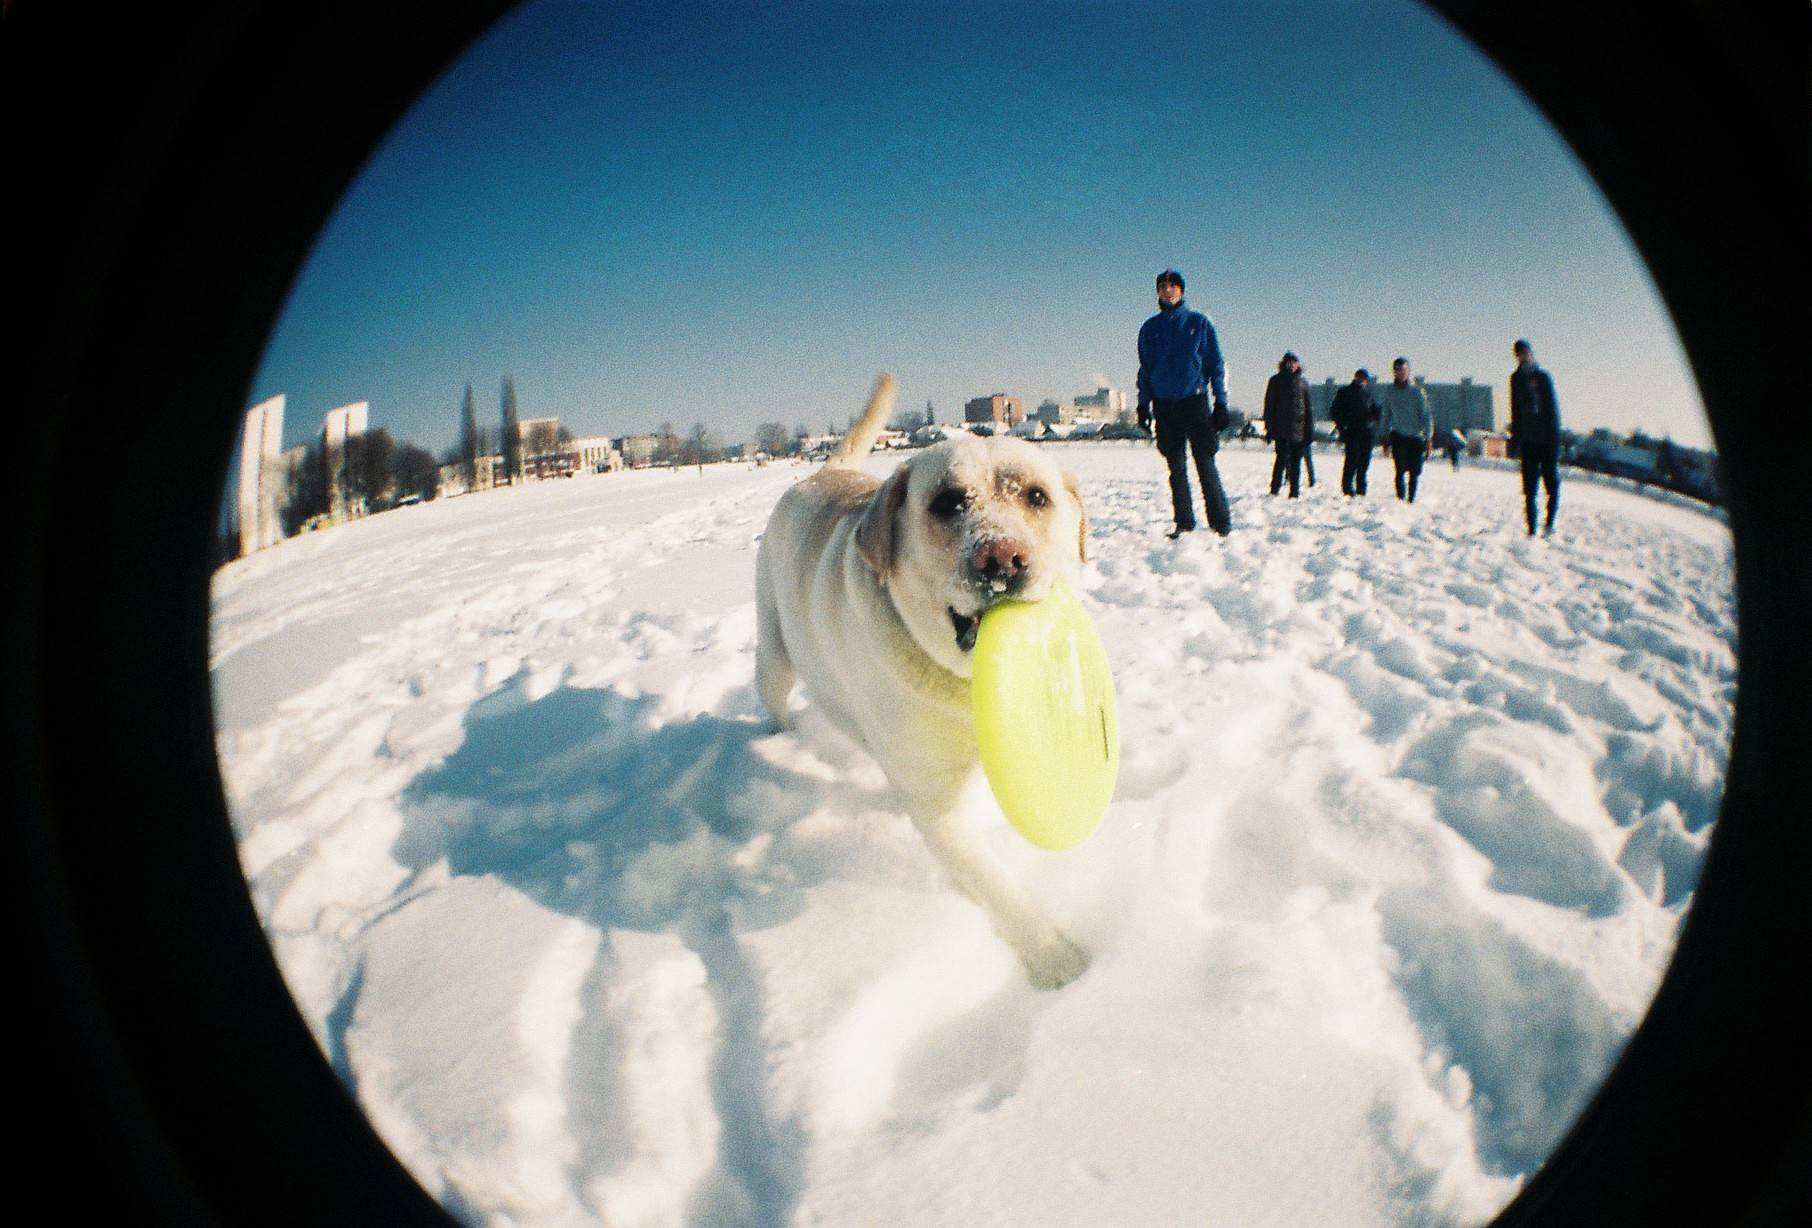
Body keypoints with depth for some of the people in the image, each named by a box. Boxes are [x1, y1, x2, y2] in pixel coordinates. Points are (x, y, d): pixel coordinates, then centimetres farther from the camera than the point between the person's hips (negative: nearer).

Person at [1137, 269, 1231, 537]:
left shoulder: (1199, 323, 4)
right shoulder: (1149, 328, 11)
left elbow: (1217, 364, 3)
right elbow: (1145, 369, 16)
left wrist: (1221, 402, -4)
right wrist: (1143, 404, 7)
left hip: (1194, 401, -3)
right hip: (1164, 406, 3)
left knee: (1205, 464, -7)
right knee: (1176, 467, 5)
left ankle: (1221, 523, -4)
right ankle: (1183, 522, 10)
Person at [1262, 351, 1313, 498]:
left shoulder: (1303, 382, 12)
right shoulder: (1275, 381, 4)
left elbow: (1308, 406, 14)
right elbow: (1269, 404, 3)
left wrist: (1309, 428, 9)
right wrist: (1269, 427, -4)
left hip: (1298, 429, 3)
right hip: (1281, 428, -3)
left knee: (1296, 461, 4)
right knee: (1282, 458, -9)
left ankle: (1295, 491, 9)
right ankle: (1275, 487, -2)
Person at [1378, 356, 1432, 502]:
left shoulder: (1417, 391, -5)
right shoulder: (1389, 390, 2)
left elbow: (1425, 415, -4)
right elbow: (1385, 414, 10)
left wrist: (1429, 438, -9)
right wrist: (1386, 436, 9)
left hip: (1416, 437, 0)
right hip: (1398, 436, 0)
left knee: (1415, 473, 4)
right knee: (1400, 471, -11)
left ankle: (1411, 500, 18)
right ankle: (1400, 500, -8)